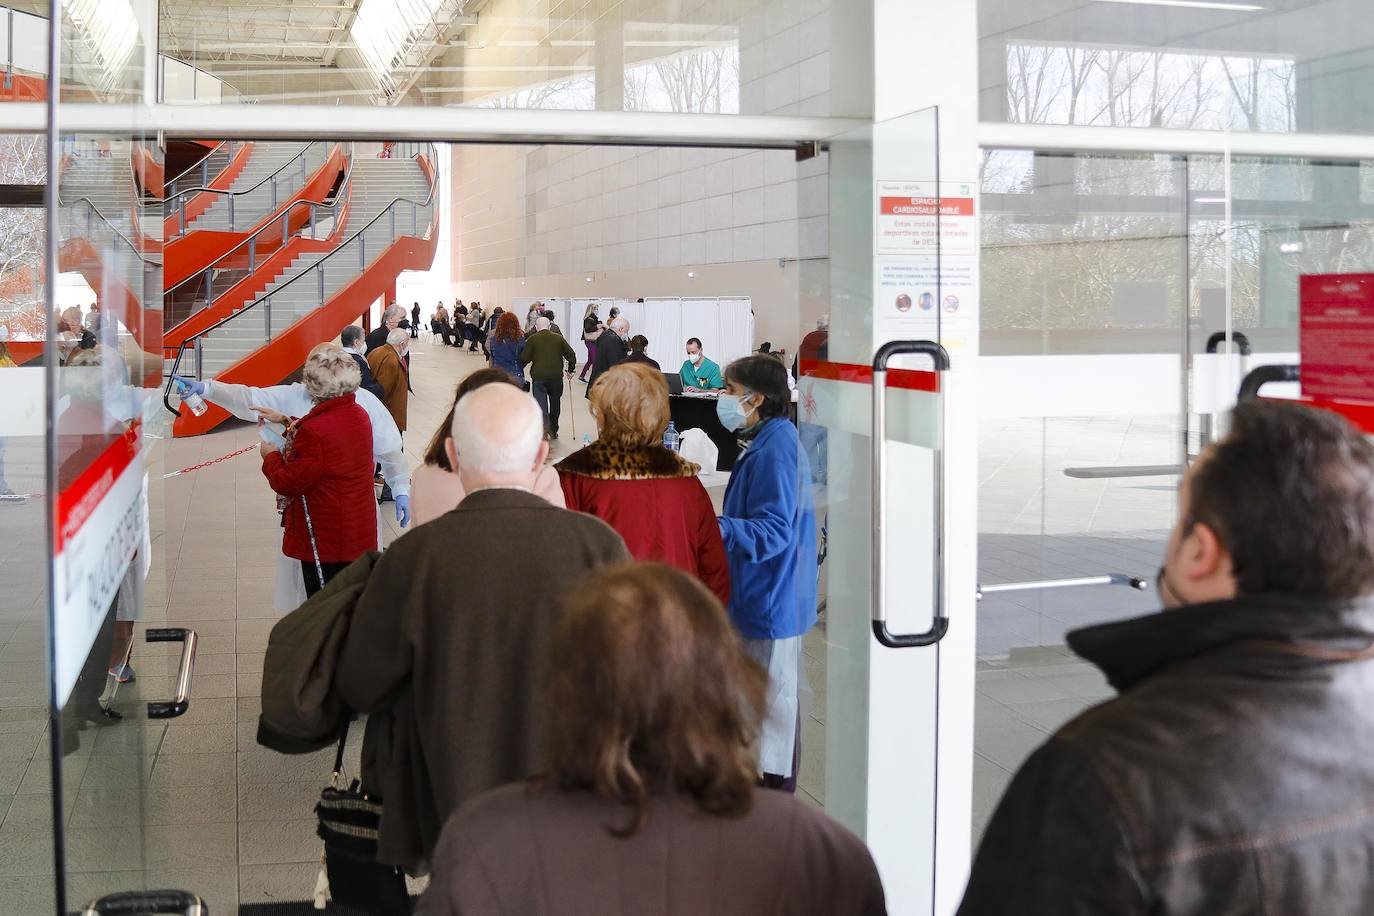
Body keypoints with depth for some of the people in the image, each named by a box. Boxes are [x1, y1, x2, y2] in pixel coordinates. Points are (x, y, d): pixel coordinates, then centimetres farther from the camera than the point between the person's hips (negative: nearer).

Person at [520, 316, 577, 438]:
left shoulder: (532, 339, -1)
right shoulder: (559, 338, 6)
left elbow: (524, 359, -3)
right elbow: (571, 355, 7)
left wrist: (519, 369, 15)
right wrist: (570, 370, 21)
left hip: (538, 376, -2)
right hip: (556, 376, 3)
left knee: (541, 404, -3)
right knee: (555, 403, 17)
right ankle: (553, 430, 28)